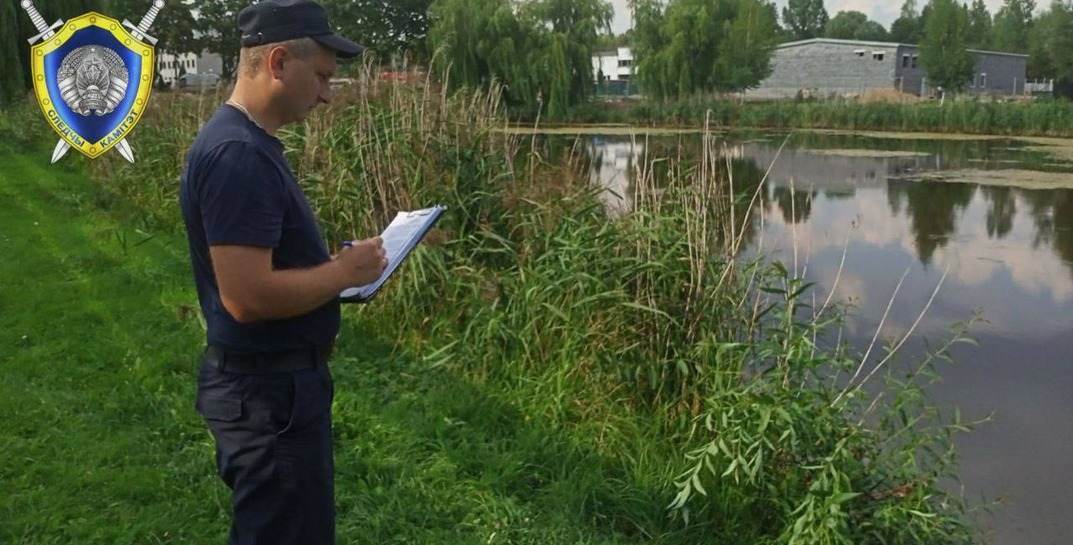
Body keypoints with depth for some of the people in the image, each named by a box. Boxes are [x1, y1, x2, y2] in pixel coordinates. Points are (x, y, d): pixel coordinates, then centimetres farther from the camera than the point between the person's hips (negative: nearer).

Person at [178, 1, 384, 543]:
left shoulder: (249, 143, 10)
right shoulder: (238, 154, -24)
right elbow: (246, 295, -30)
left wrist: (331, 266, 6)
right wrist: (344, 272, -17)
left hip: (277, 380, 10)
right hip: (268, 390, -10)